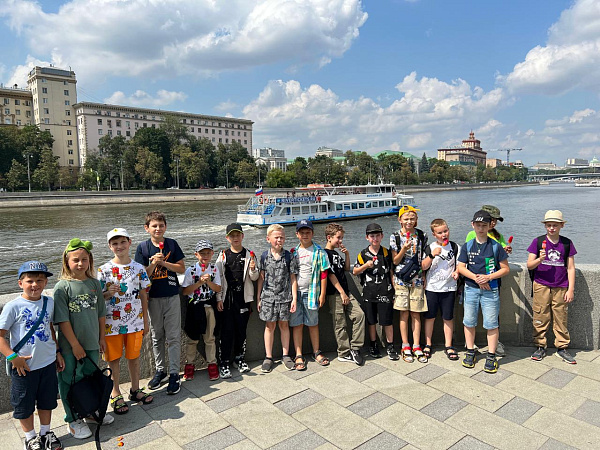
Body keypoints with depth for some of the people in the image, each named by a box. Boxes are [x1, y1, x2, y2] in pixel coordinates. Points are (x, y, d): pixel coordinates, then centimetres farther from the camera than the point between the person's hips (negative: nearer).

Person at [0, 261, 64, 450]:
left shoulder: (49, 302, -1)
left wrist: (57, 352, 12)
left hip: (48, 363, 4)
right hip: (24, 365, -4)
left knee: (47, 400, 19)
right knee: (24, 405, 15)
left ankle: (45, 432, 40)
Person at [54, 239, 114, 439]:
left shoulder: (94, 283, 0)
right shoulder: (62, 287, -13)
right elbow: (62, 319, -13)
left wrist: (101, 338, 9)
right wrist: (75, 344, -13)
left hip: (92, 343, 4)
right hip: (69, 347, -4)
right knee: (70, 381, 10)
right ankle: (74, 420, 28)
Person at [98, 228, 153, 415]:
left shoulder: (139, 268, 0)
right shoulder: (103, 270, -5)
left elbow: (143, 295, 5)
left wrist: (145, 321, 6)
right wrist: (109, 293, -22)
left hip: (135, 321, 1)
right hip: (112, 322, -1)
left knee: (134, 356, 13)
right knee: (114, 358, 10)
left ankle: (135, 389, 31)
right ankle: (116, 394, 27)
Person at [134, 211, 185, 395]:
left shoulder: (172, 244, -1)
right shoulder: (143, 247, -1)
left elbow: (182, 268, -2)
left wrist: (164, 263, -14)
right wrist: (153, 263, -21)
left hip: (172, 297, -1)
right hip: (153, 298, 1)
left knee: (173, 337, 1)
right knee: (157, 337, 13)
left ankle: (174, 374, 10)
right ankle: (160, 371, 28)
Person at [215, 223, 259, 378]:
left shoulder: (249, 255, 4)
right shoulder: (223, 255, 3)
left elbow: (254, 278, 6)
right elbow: (218, 278, 3)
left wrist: (252, 269, -16)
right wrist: (218, 299, -2)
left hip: (243, 298, 1)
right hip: (227, 298, -1)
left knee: (241, 330, 9)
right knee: (226, 331, 0)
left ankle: (239, 359, 25)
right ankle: (224, 363, 9)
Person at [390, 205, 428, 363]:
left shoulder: (422, 236, 4)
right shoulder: (395, 237, -2)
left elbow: (424, 259, 11)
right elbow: (395, 261, -2)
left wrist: (424, 278, 4)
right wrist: (404, 249, -19)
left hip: (417, 279, 2)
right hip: (401, 279, -1)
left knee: (416, 313, 5)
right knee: (404, 314, 4)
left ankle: (416, 347, 14)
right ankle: (405, 347, 14)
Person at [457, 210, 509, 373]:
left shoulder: (496, 246, -1)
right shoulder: (467, 246, 4)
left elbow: (505, 269, 0)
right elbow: (461, 267, 1)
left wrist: (489, 277, -14)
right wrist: (476, 277, -13)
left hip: (490, 289, -2)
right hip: (471, 288, 2)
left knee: (491, 324, 0)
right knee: (469, 322, 8)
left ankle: (491, 357, 11)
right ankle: (470, 352, 23)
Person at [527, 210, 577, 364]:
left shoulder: (567, 243, 6)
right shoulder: (538, 241, 2)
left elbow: (570, 268, 7)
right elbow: (529, 265, -1)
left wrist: (571, 289, 2)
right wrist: (539, 260, -22)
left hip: (561, 288, 1)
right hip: (541, 286, -1)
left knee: (561, 319, 5)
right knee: (540, 319, 3)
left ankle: (562, 348, 19)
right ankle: (540, 347, 15)